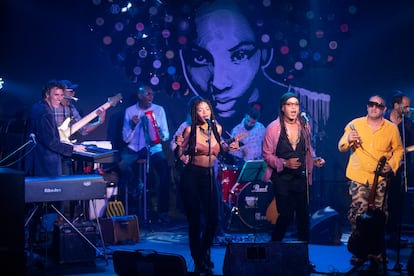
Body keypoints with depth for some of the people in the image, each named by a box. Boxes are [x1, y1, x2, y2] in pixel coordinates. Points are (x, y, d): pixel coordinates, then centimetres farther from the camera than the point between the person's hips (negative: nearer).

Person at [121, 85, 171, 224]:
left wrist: (162, 135, -18)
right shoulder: (130, 111, 4)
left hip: (153, 147, 0)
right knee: (123, 164, -32)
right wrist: (132, 126, -16)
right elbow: (126, 139, 2)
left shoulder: (159, 110, 5)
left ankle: (162, 212, -17)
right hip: (134, 148, 0)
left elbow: (166, 134, 5)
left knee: (165, 170, -27)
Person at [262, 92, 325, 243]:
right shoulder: (273, 128, -9)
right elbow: (267, 154, -6)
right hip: (282, 178, -4)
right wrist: (285, 163, -19)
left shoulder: (304, 126, 5)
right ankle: (274, 243, 18)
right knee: (286, 215, -5)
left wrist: (314, 159, 1)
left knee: (303, 214, 6)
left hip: (301, 178, 4)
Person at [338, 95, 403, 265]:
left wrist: (392, 165, -2)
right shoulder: (355, 124, 3)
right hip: (358, 178, 0)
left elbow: (398, 150, 15)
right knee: (357, 215, -5)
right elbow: (341, 148, 5)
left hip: (381, 179, 1)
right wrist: (348, 140, -17)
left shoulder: (392, 128, 5)